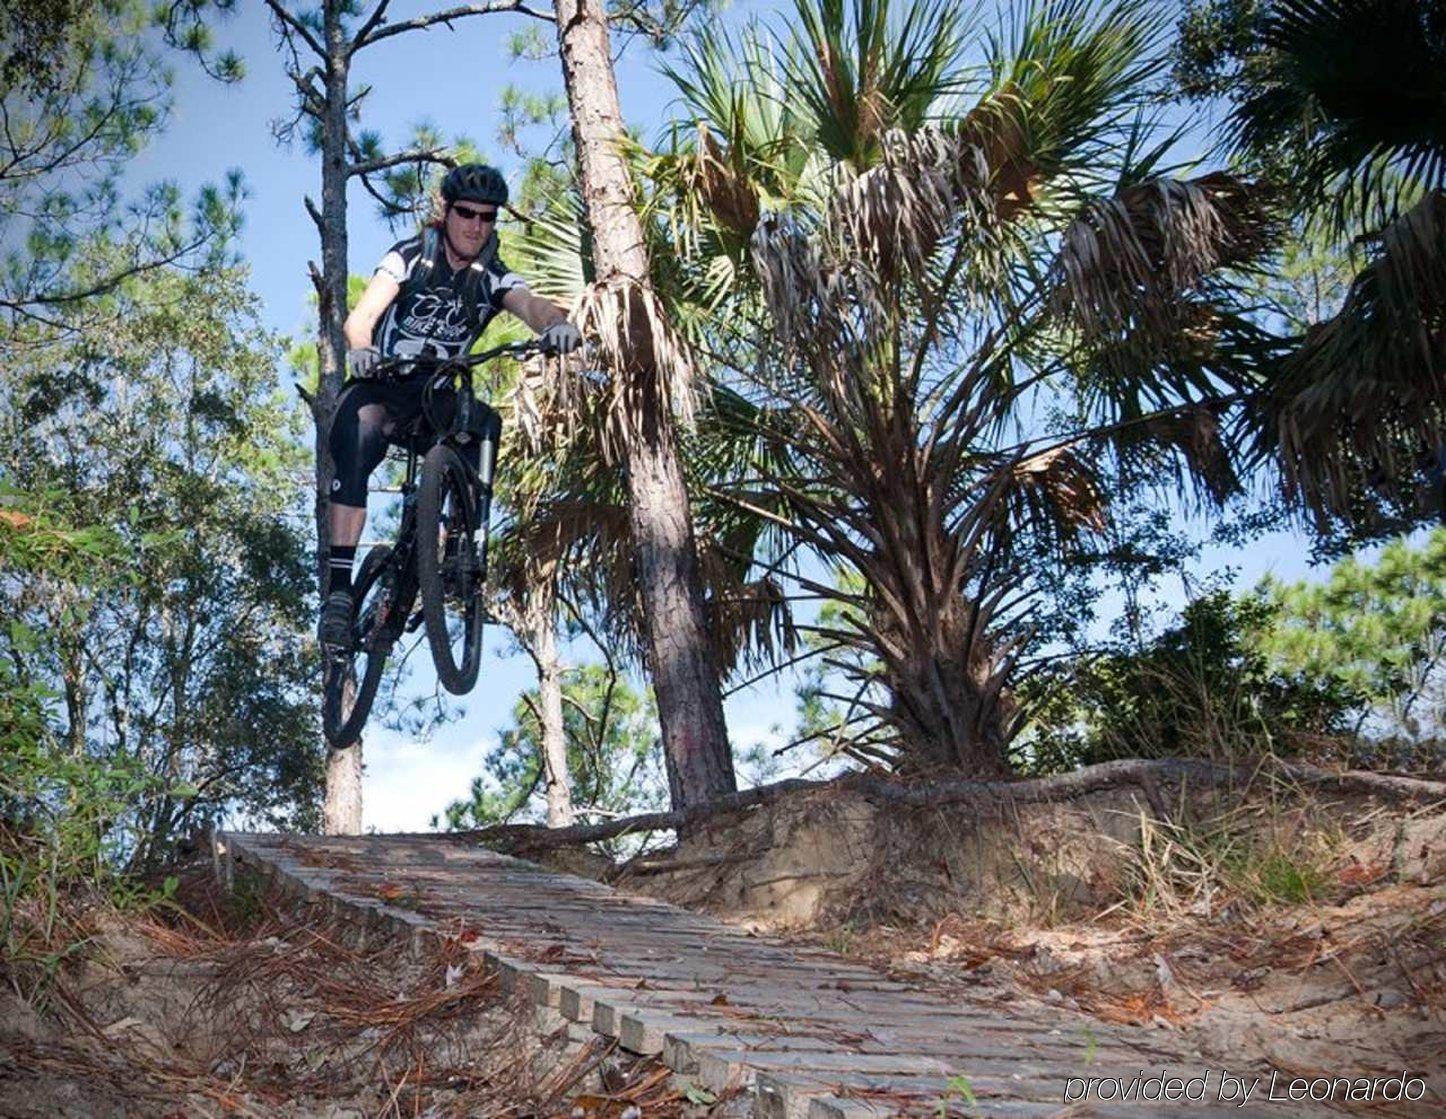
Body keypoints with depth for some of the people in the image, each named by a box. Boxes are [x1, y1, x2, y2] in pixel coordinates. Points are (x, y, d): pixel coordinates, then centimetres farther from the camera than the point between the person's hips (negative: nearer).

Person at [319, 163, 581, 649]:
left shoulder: (493, 278, 4)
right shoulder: (410, 257, -3)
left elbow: (531, 304, -19)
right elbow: (361, 317, -17)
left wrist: (559, 324, -44)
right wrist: (361, 349, -42)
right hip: (382, 384, -3)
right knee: (357, 445, -31)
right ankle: (339, 590, -36)